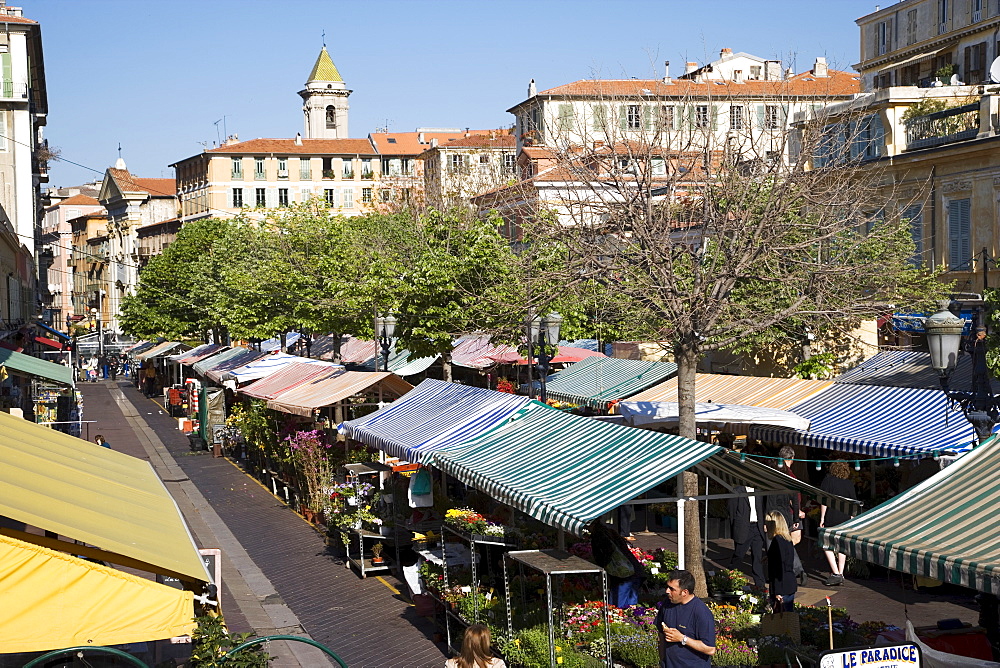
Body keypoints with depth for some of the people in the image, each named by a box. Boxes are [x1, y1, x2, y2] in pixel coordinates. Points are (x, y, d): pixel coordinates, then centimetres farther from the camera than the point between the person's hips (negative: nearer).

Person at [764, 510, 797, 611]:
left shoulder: (777, 541, -15)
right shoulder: (788, 540, 12)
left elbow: (779, 566, -18)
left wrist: (777, 592, -18)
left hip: (782, 588, -9)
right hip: (791, 587, 9)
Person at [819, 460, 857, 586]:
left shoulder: (828, 480, -4)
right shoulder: (849, 483, 7)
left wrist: (822, 518, -5)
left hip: (831, 519, -4)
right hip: (845, 519, 4)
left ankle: (836, 574, -6)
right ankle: (841, 574, 14)